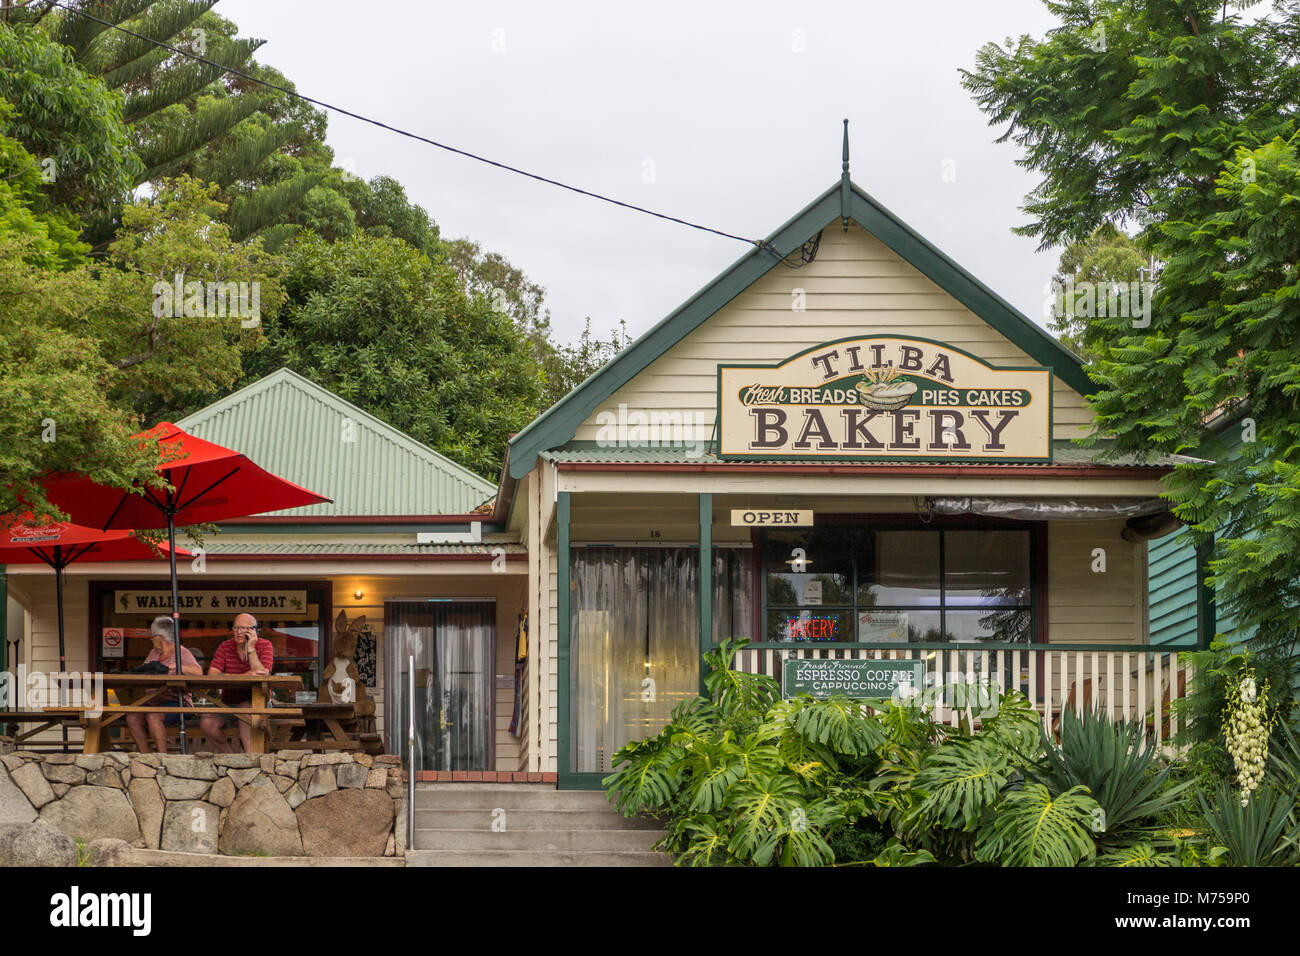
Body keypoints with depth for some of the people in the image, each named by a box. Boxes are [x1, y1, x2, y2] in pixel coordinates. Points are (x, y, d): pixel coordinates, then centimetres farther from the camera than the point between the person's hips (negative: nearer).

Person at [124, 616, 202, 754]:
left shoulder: (181, 652, -2)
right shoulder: (154, 654, 19)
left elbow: (198, 672, -19)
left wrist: (174, 666, -25)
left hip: (177, 701, -6)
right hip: (155, 701, 6)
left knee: (153, 716, -33)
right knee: (132, 718, -20)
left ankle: (163, 754, -25)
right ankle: (145, 754, -11)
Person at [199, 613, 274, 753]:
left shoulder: (264, 646, -3)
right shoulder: (225, 647, 3)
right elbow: (212, 675, -12)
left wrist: (250, 648, -19)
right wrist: (245, 676, -24)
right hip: (228, 703, 3)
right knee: (207, 722, -23)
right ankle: (227, 756, -3)